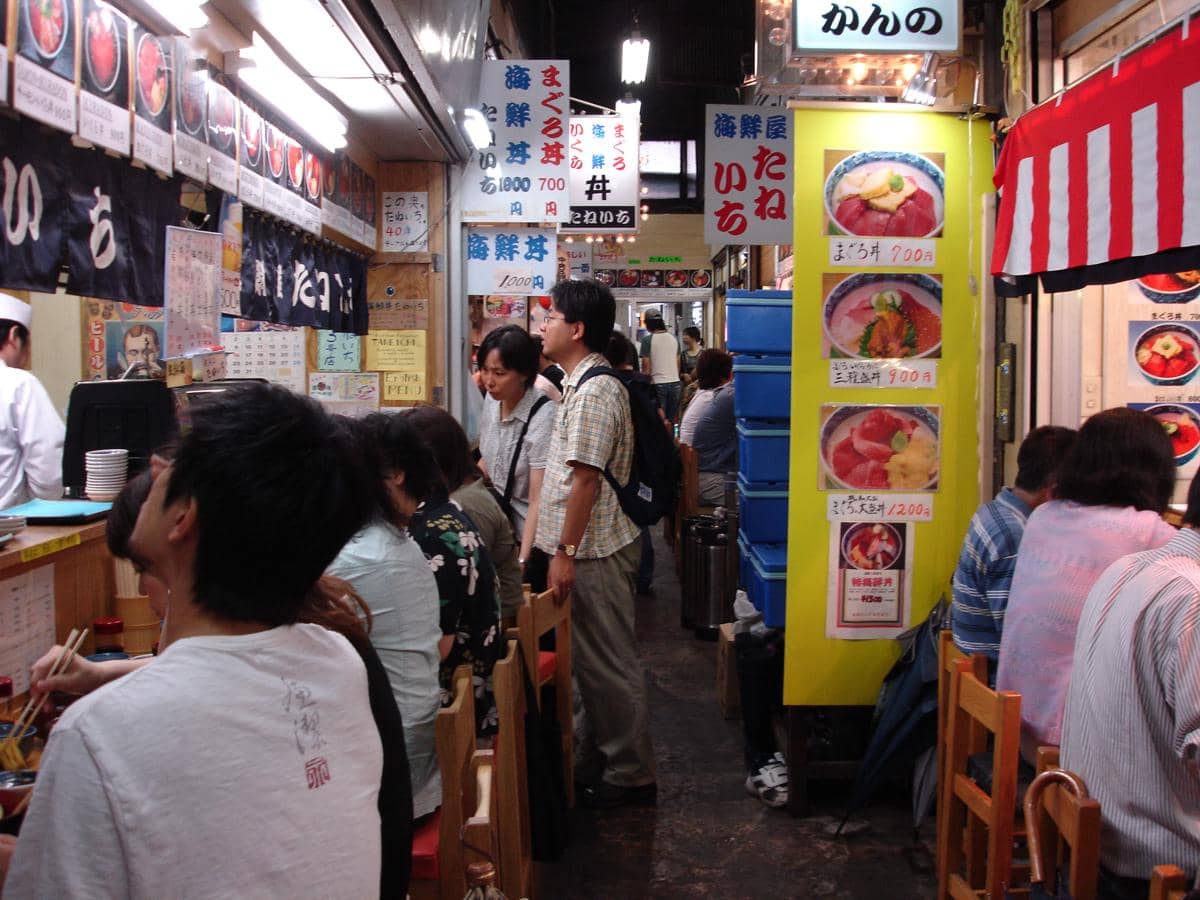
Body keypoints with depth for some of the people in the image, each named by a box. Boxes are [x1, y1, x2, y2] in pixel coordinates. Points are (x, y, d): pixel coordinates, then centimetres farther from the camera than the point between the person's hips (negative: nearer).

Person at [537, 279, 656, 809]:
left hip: (595, 551, -10)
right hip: (588, 548, 10)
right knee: (594, 661, 18)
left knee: (609, 665, 1)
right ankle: (600, 759, 31)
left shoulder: (594, 392, -19)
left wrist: (565, 553, -21)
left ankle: (630, 774, 13)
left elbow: (585, 478, -23)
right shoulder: (581, 384, 14)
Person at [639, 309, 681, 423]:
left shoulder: (647, 340, -7)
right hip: (675, 382, 5)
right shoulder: (674, 339, 10)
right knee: (672, 420, 9)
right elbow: (678, 363, 14)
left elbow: (646, 366, -7)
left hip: (657, 383, -5)